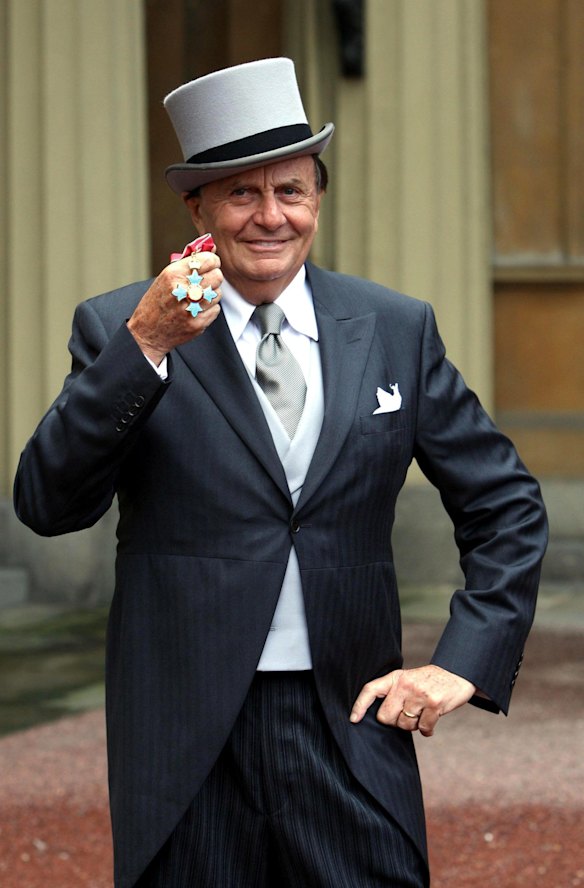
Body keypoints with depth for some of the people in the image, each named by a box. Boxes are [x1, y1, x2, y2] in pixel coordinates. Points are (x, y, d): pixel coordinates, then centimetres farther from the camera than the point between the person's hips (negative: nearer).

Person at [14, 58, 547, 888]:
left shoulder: (397, 329, 7)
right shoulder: (119, 327, 1)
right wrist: (143, 346, -20)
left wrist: (464, 663, 1)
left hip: (350, 723, 2)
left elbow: (505, 505, 13)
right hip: (186, 740, -1)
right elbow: (48, 505, -11)